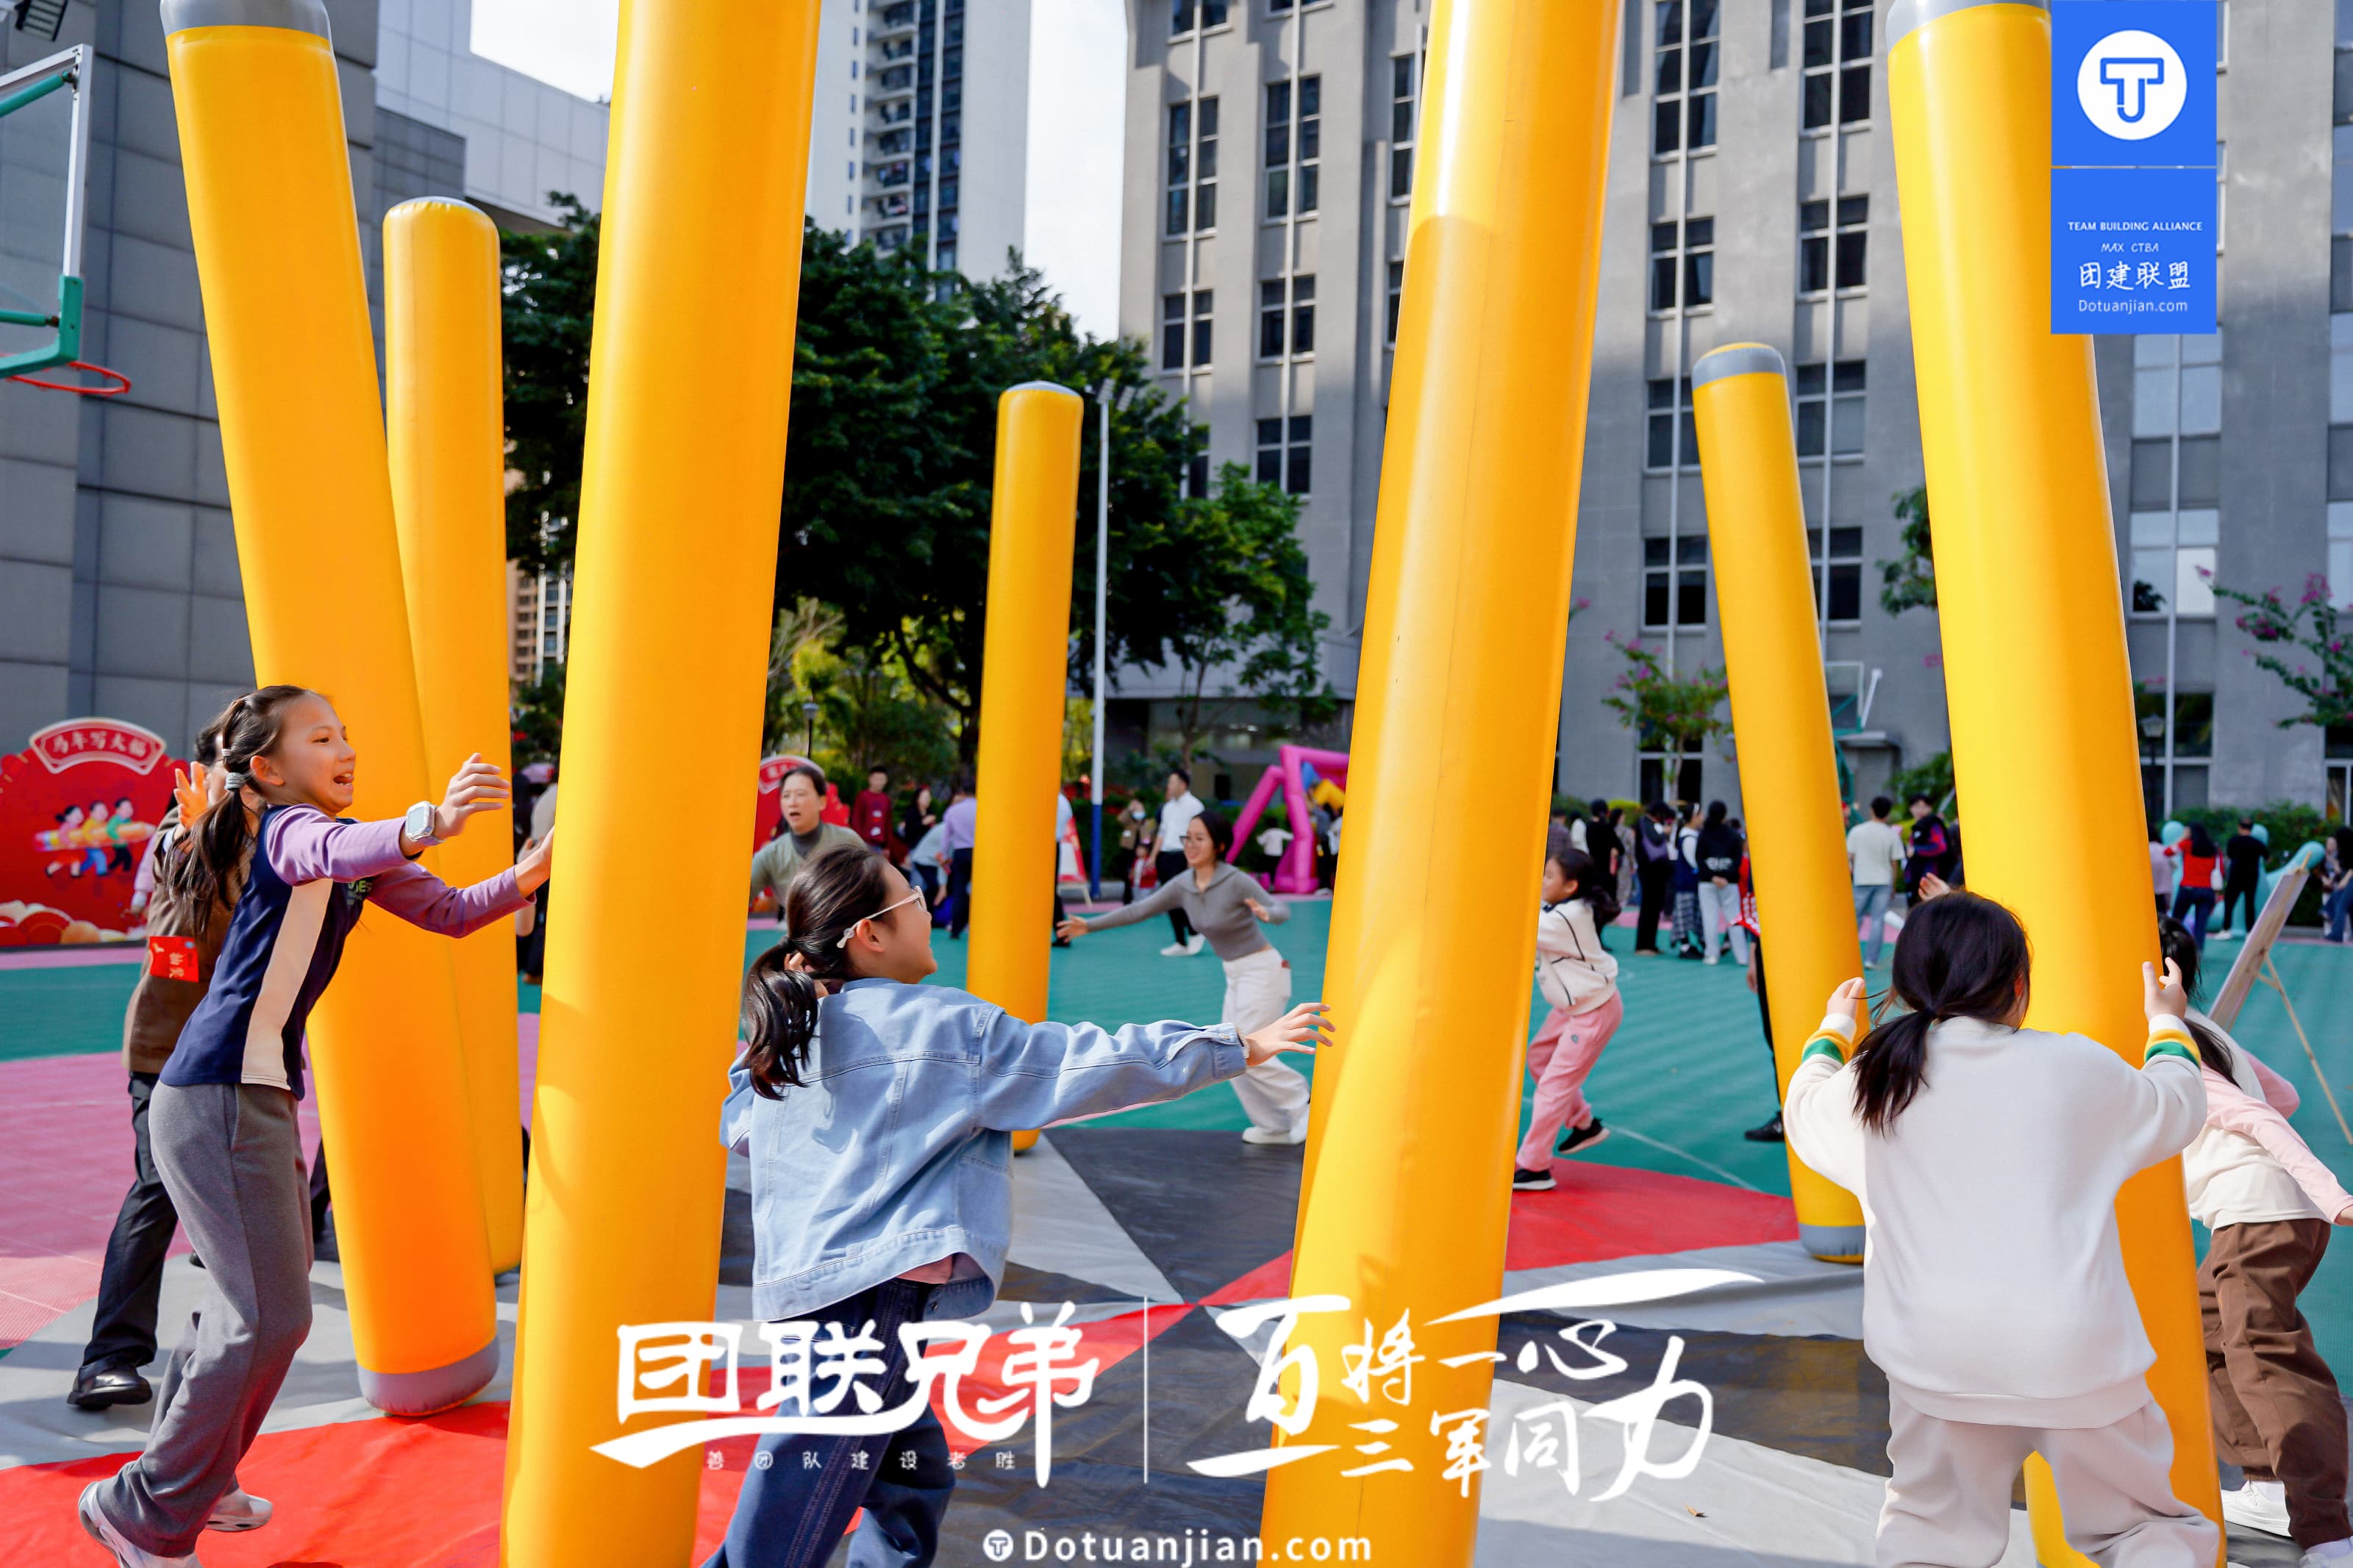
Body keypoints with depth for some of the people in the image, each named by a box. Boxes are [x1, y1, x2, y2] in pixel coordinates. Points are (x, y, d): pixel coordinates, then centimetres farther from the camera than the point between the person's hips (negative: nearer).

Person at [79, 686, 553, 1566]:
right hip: (219, 1098, -10)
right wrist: (428, 824, -58)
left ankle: (188, 1478, 38)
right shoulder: (287, 828, -12)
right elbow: (333, 853, -38)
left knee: (250, 1299, 21)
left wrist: (523, 879, -5)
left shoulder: (348, 837, 15)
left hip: (256, 1096, 10)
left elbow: (448, 912, 14)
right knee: (270, 1315, -8)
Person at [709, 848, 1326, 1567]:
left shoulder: (781, 1035, 10)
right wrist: (1239, 1048, 3)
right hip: (873, 1288, -8)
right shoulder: (950, 1028, -7)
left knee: (915, 1469, 20)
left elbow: (735, 1125, 25)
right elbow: (1090, 1063, -5)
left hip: (800, 1284, 8)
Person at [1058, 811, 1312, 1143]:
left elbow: (1282, 909, -27)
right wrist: (1090, 925, 2)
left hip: (1262, 970, -8)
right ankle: (1276, 1127, 20)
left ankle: (1301, 1101, 6)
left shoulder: (1237, 881, -21)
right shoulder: (1183, 885, -2)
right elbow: (1140, 910, 3)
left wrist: (1266, 914, -51)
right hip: (1236, 975, 8)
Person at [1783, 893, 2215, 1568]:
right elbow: (2178, 1109, 18)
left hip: (1939, 1360, 1)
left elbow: (1805, 1108, 24)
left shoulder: (1878, 1082, 2)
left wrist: (1835, 1027, 42)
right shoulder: (2078, 1067, -2)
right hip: (2079, 1356, -1)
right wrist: (2167, 1023, 37)